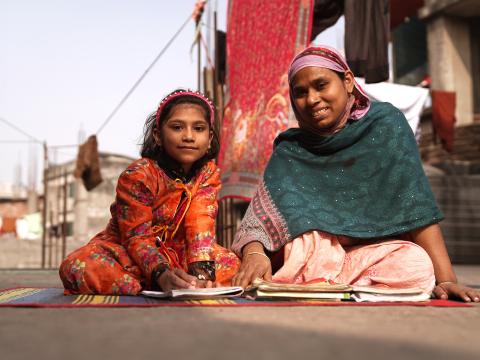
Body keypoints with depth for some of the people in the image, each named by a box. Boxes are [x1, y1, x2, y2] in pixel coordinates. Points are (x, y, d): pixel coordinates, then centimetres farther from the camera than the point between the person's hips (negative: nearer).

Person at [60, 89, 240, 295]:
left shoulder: (208, 173, -6)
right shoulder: (138, 175, -19)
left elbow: (201, 225, -17)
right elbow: (136, 236, -24)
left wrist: (200, 270, -37)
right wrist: (162, 274, -43)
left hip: (175, 253, 4)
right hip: (126, 253, -4)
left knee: (232, 264, -19)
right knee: (78, 267, -33)